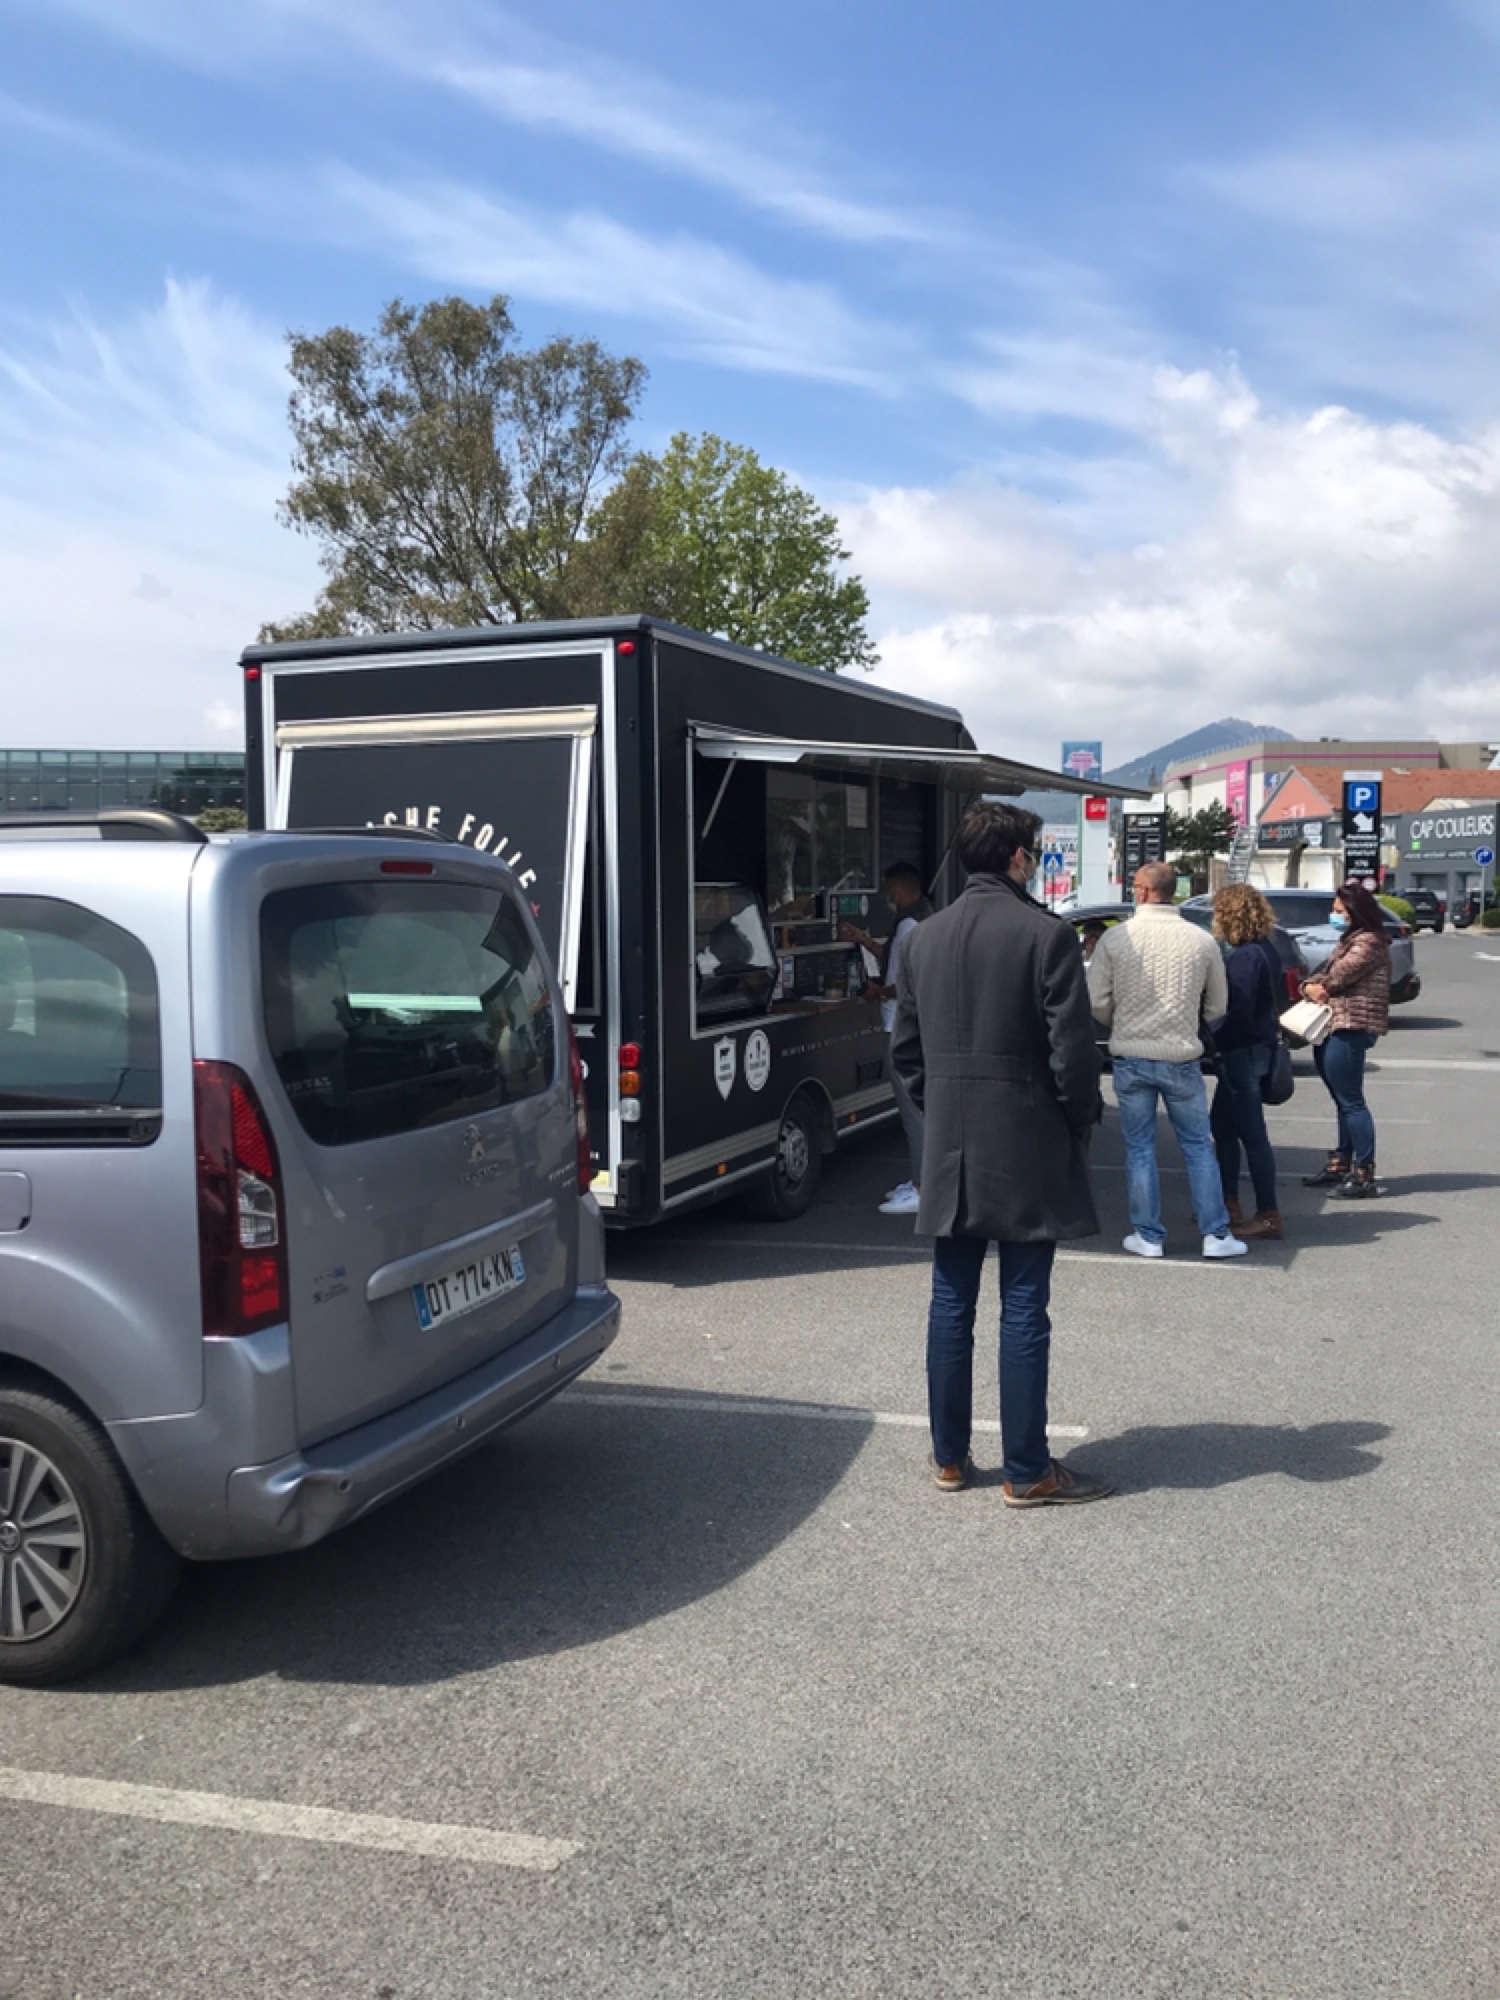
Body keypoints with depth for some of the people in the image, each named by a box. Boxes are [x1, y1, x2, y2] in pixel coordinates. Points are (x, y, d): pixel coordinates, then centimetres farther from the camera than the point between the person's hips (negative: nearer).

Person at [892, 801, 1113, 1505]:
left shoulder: (926, 937, 7)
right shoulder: (1046, 935, -11)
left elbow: (905, 1047, 11)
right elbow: (1072, 1050, -12)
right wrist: (1080, 1123, 3)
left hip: (950, 1154, 5)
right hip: (1027, 1153, -5)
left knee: (951, 1304, 11)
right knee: (1024, 1310, 1)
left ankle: (949, 1458, 20)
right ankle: (1027, 1472, 8)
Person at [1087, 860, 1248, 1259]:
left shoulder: (1114, 939, -9)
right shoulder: (1201, 941, -5)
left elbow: (1097, 1002, -5)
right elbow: (1217, 1006, 4)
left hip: (1130, 1057, 0)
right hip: (1182, 1058, 1)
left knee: (1139, 1148, 10)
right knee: (1198, 1146, 12)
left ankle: (1148, 1235, 14)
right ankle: (1216, 1234, 14)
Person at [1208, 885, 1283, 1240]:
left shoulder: (1246, 957, -20)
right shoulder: (1263, 949, 10)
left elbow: (1237, 1014, -24)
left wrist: (1209, 1039, -15)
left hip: (1244, 1052, -11)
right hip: (1251, 1049, 11)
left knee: (1252, 1133, -4)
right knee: (1221, 1125, 19)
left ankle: (1268, 1216, 2)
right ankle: (1228, 1204, 27)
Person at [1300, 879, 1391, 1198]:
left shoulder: (1369, 942, -12)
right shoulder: (1348, 941, 21)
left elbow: (1340, 975, -19)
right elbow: (1325, 976, 18)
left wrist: (1322, 985, 3)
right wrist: (1311, 987, -5)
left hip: (1349, 1030, -10)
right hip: (1332, 1029, 10)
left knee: (1351, 1101, -9)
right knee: (1343, 1100, 15)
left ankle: (1364, 1174, -7)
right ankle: (1341, 1163, 22)